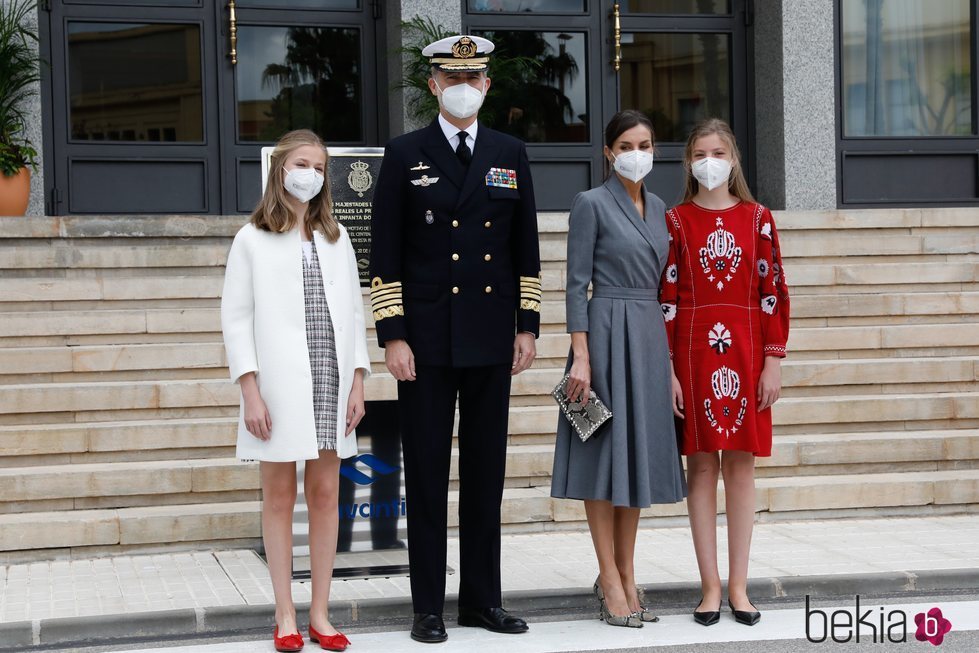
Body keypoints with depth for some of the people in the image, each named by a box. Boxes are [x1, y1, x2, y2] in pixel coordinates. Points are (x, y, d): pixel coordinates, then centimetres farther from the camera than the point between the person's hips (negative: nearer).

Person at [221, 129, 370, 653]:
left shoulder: (335, 237, 13)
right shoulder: (253, 239, 3)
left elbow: (354, 312, 13)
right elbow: (235, 318, -1)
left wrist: (357, 383, 5)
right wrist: (251, 392, -10)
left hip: (331, 381, 3)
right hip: (279, 385, -3)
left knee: (325, 494, 3)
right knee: (279, 496, 1)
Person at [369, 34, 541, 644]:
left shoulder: (510, 154, 9)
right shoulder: (405, 155, 1)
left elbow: (526, 248, 11)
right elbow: (386, 254, -2)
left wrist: (527, 326, 4)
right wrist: (393, 336, -8)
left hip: (492, 341, 3)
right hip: (427, 340, -3)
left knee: (487, 472, 8)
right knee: (427, 474, 2)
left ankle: (483, 598, 17)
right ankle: (429, 606, 8)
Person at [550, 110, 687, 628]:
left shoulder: (657, 207, 14)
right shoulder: (591, 204, -5)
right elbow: (576, 283, -9)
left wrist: (666, 349, 14)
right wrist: (581, 355, -16)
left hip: (650, 337, 7)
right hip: (607, 333, -7)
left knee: (640, 450, 8)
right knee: (605, 451, -3)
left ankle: (625, 574, 16)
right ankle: (611, 582, 3)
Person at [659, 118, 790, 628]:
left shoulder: (757, 219, 5)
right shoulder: (676, 222, 3)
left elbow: (774, 293, 3)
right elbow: (666, 298, -1)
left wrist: (773, 361, -4)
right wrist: (666, 370, -7)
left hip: (746, 353, 1)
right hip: (693, 355, -1)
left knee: (741, 465, 4)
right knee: (702, 465, 2)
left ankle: (739, 586, 11)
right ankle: (711, 586, 8)